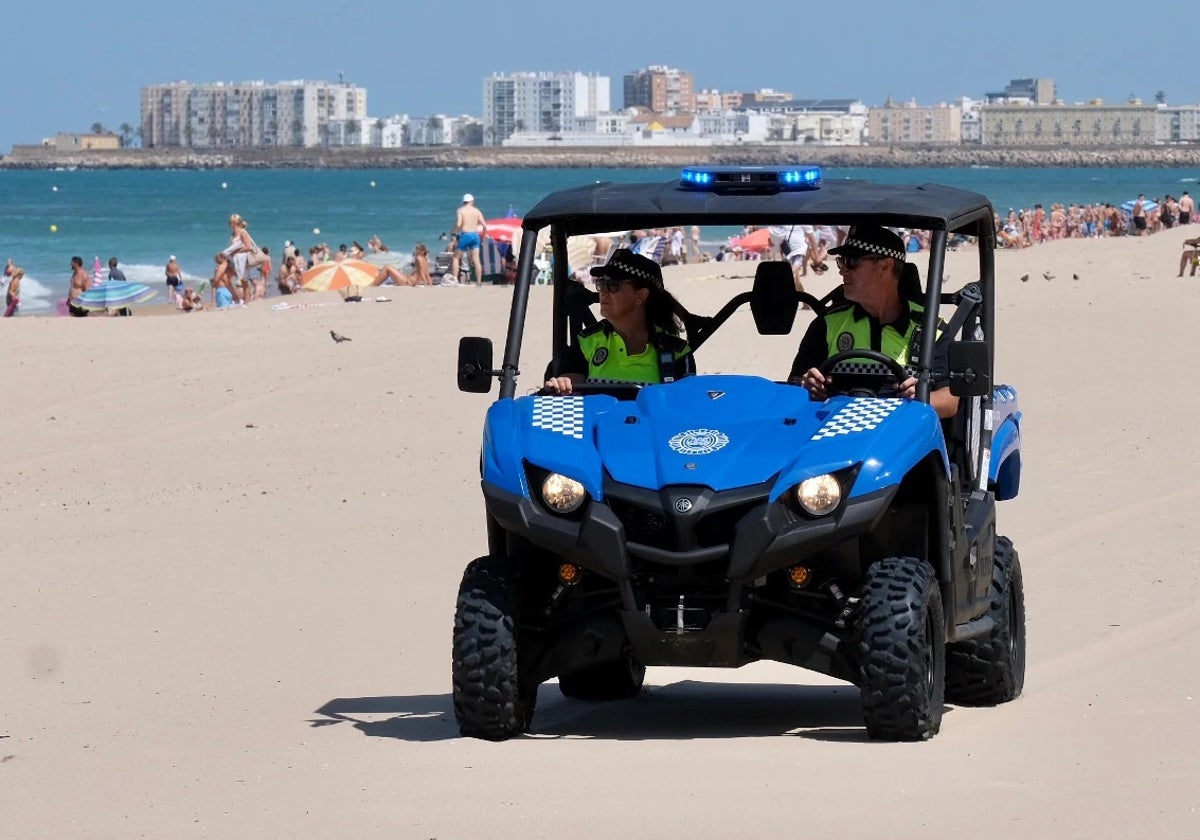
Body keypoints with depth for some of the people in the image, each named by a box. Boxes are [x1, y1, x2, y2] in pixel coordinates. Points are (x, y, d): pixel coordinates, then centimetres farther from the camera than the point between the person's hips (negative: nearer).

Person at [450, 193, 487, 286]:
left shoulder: (461, 210, -1)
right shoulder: (476, 211, 8)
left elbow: (458, 224, -15)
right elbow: (484, 225, 4)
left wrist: (453, 232, 3)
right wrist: (482, 236, 19)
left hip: (465, 235, -3)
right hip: (475, 235, 3)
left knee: (456, 257, 8)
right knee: (476, 260, 4)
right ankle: (479, 282, 1)